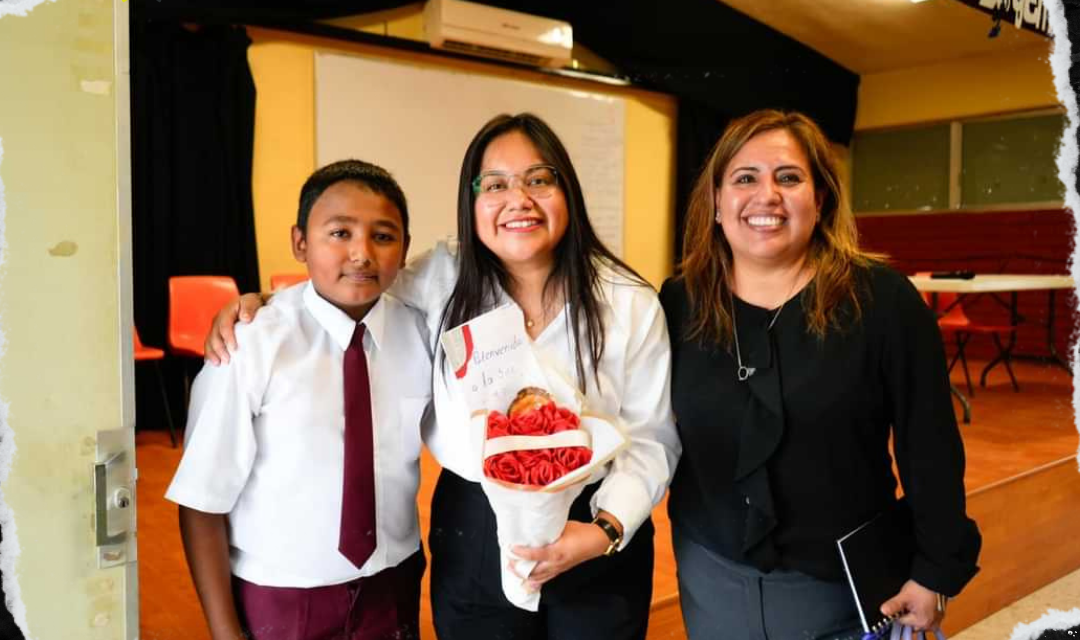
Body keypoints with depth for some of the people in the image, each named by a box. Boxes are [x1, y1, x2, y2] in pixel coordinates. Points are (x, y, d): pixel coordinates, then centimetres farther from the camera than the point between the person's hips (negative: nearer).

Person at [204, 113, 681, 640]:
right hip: (473, 535, 1)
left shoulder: (630, 302, -8)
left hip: (593, 539, 0)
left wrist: (608, 528, -19)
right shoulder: (443, 277, -6)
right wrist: (258, 303, -7)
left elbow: (652, 436, -5)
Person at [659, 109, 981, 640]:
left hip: (845, 578, -2)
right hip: (710, 570, 3)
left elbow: (930, 447, -8)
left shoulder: (883, 299, -12)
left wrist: (938, 570, -5)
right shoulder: (679, 302, -4)